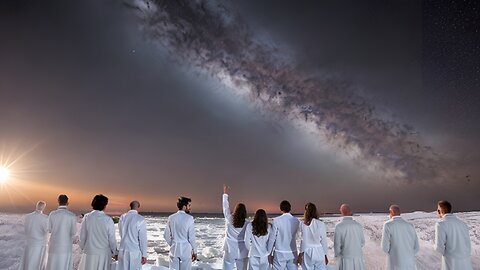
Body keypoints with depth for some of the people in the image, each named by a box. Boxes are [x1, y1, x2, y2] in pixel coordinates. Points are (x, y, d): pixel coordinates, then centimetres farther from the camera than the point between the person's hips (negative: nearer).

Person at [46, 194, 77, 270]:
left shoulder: (52, 214, -4)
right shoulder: (72, 216, -9)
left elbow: (49, 230, 6)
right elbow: (73, 232, -4)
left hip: (54, 245, 2)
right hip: (66, 246, -2)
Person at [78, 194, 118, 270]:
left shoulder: (87, 217, -6)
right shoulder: (108, 220, -11)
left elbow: (82, 236, 0)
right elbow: (112, 239, -5)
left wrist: (83, 248, 17)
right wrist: (114, 253, 9)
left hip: (89, 253, 2)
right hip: (103, 254, -2)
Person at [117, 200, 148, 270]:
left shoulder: (122, 217, 0)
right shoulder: (140, 219, -14)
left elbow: (121, 234, 11)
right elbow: (143, 238, -11)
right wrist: (144, 255, -4)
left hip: (123, 251, 5)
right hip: (134, 252, -4)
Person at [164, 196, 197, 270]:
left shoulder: (171, 217, 0)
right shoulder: (189, 218, -12)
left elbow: (166, 235, 4)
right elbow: (192, 237, -10)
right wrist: (194, 251, 0)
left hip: (174, 249, 4)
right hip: (186, 250, -4)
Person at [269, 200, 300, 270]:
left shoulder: (276, 220, -9)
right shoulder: (296, 221, -1)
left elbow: (273, 238, -4)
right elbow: (296, 236, 4)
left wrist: (271, 253, 4)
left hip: (280, 253, -3)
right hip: (292, 253, 3)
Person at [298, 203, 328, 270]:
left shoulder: (303, 224, -9)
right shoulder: (321, 224, -5)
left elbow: (304, 241, -7)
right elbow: (323, 241, 1)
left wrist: (301, 254, 3)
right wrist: (325, 255, 11)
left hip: (307, 253, -1)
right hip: (319, 253, 1)